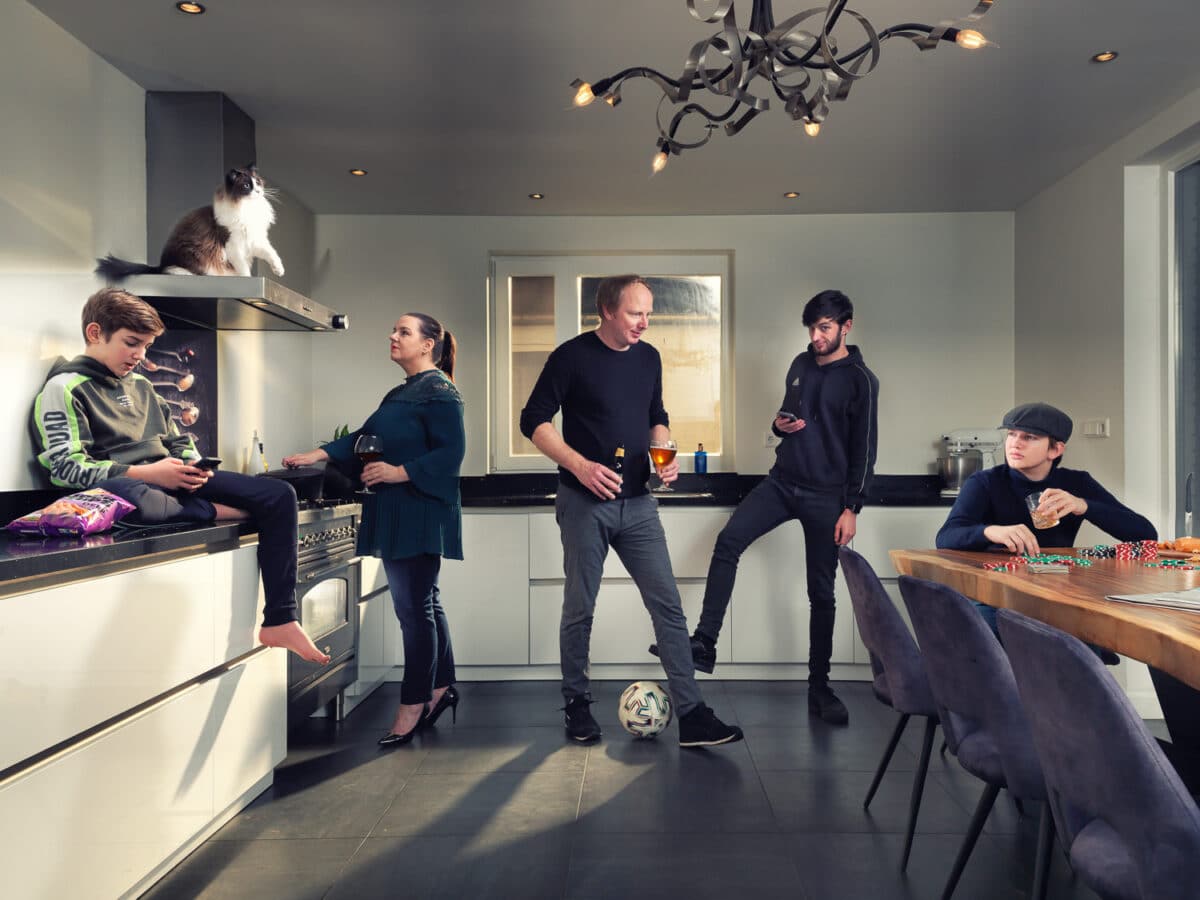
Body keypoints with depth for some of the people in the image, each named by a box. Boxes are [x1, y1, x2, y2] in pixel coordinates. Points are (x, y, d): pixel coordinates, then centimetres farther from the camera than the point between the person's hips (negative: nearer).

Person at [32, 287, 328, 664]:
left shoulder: (141, 385, 21)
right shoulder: (65, 388, -1)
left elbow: (178, 441, 23)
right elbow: (67, 468, -12)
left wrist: (192, 467, -1)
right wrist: (147, 473, -21)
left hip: (169, 480, 7)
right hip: (124, 484, -7)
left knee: (278, 495, -7)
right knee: (126, 494, -47)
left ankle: (280, 621, -11)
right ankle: (211, 513, -15)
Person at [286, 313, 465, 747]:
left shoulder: (439, 392, -9)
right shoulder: (400, 393, 19)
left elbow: (450, 453, -17)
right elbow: (364, 436, 18)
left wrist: (399, 472, -23)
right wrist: (318, 455, 8)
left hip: (421, 513, -9)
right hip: (396, 514, 9)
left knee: (415, 607, -4)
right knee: (423, 603, 14)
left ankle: (413, 706, 6)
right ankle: (441, 688, 26)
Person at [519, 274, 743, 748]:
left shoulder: (648, 358, 8)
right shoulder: (572, 356, -8)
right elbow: (534, 421, -8)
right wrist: (580, 465, -20)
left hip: (637, 503, 4)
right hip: (585, 503, -4)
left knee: (668, 605, 0)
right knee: (579, 609, 7)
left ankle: (691, 714, 5)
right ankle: (576, 704, 26)